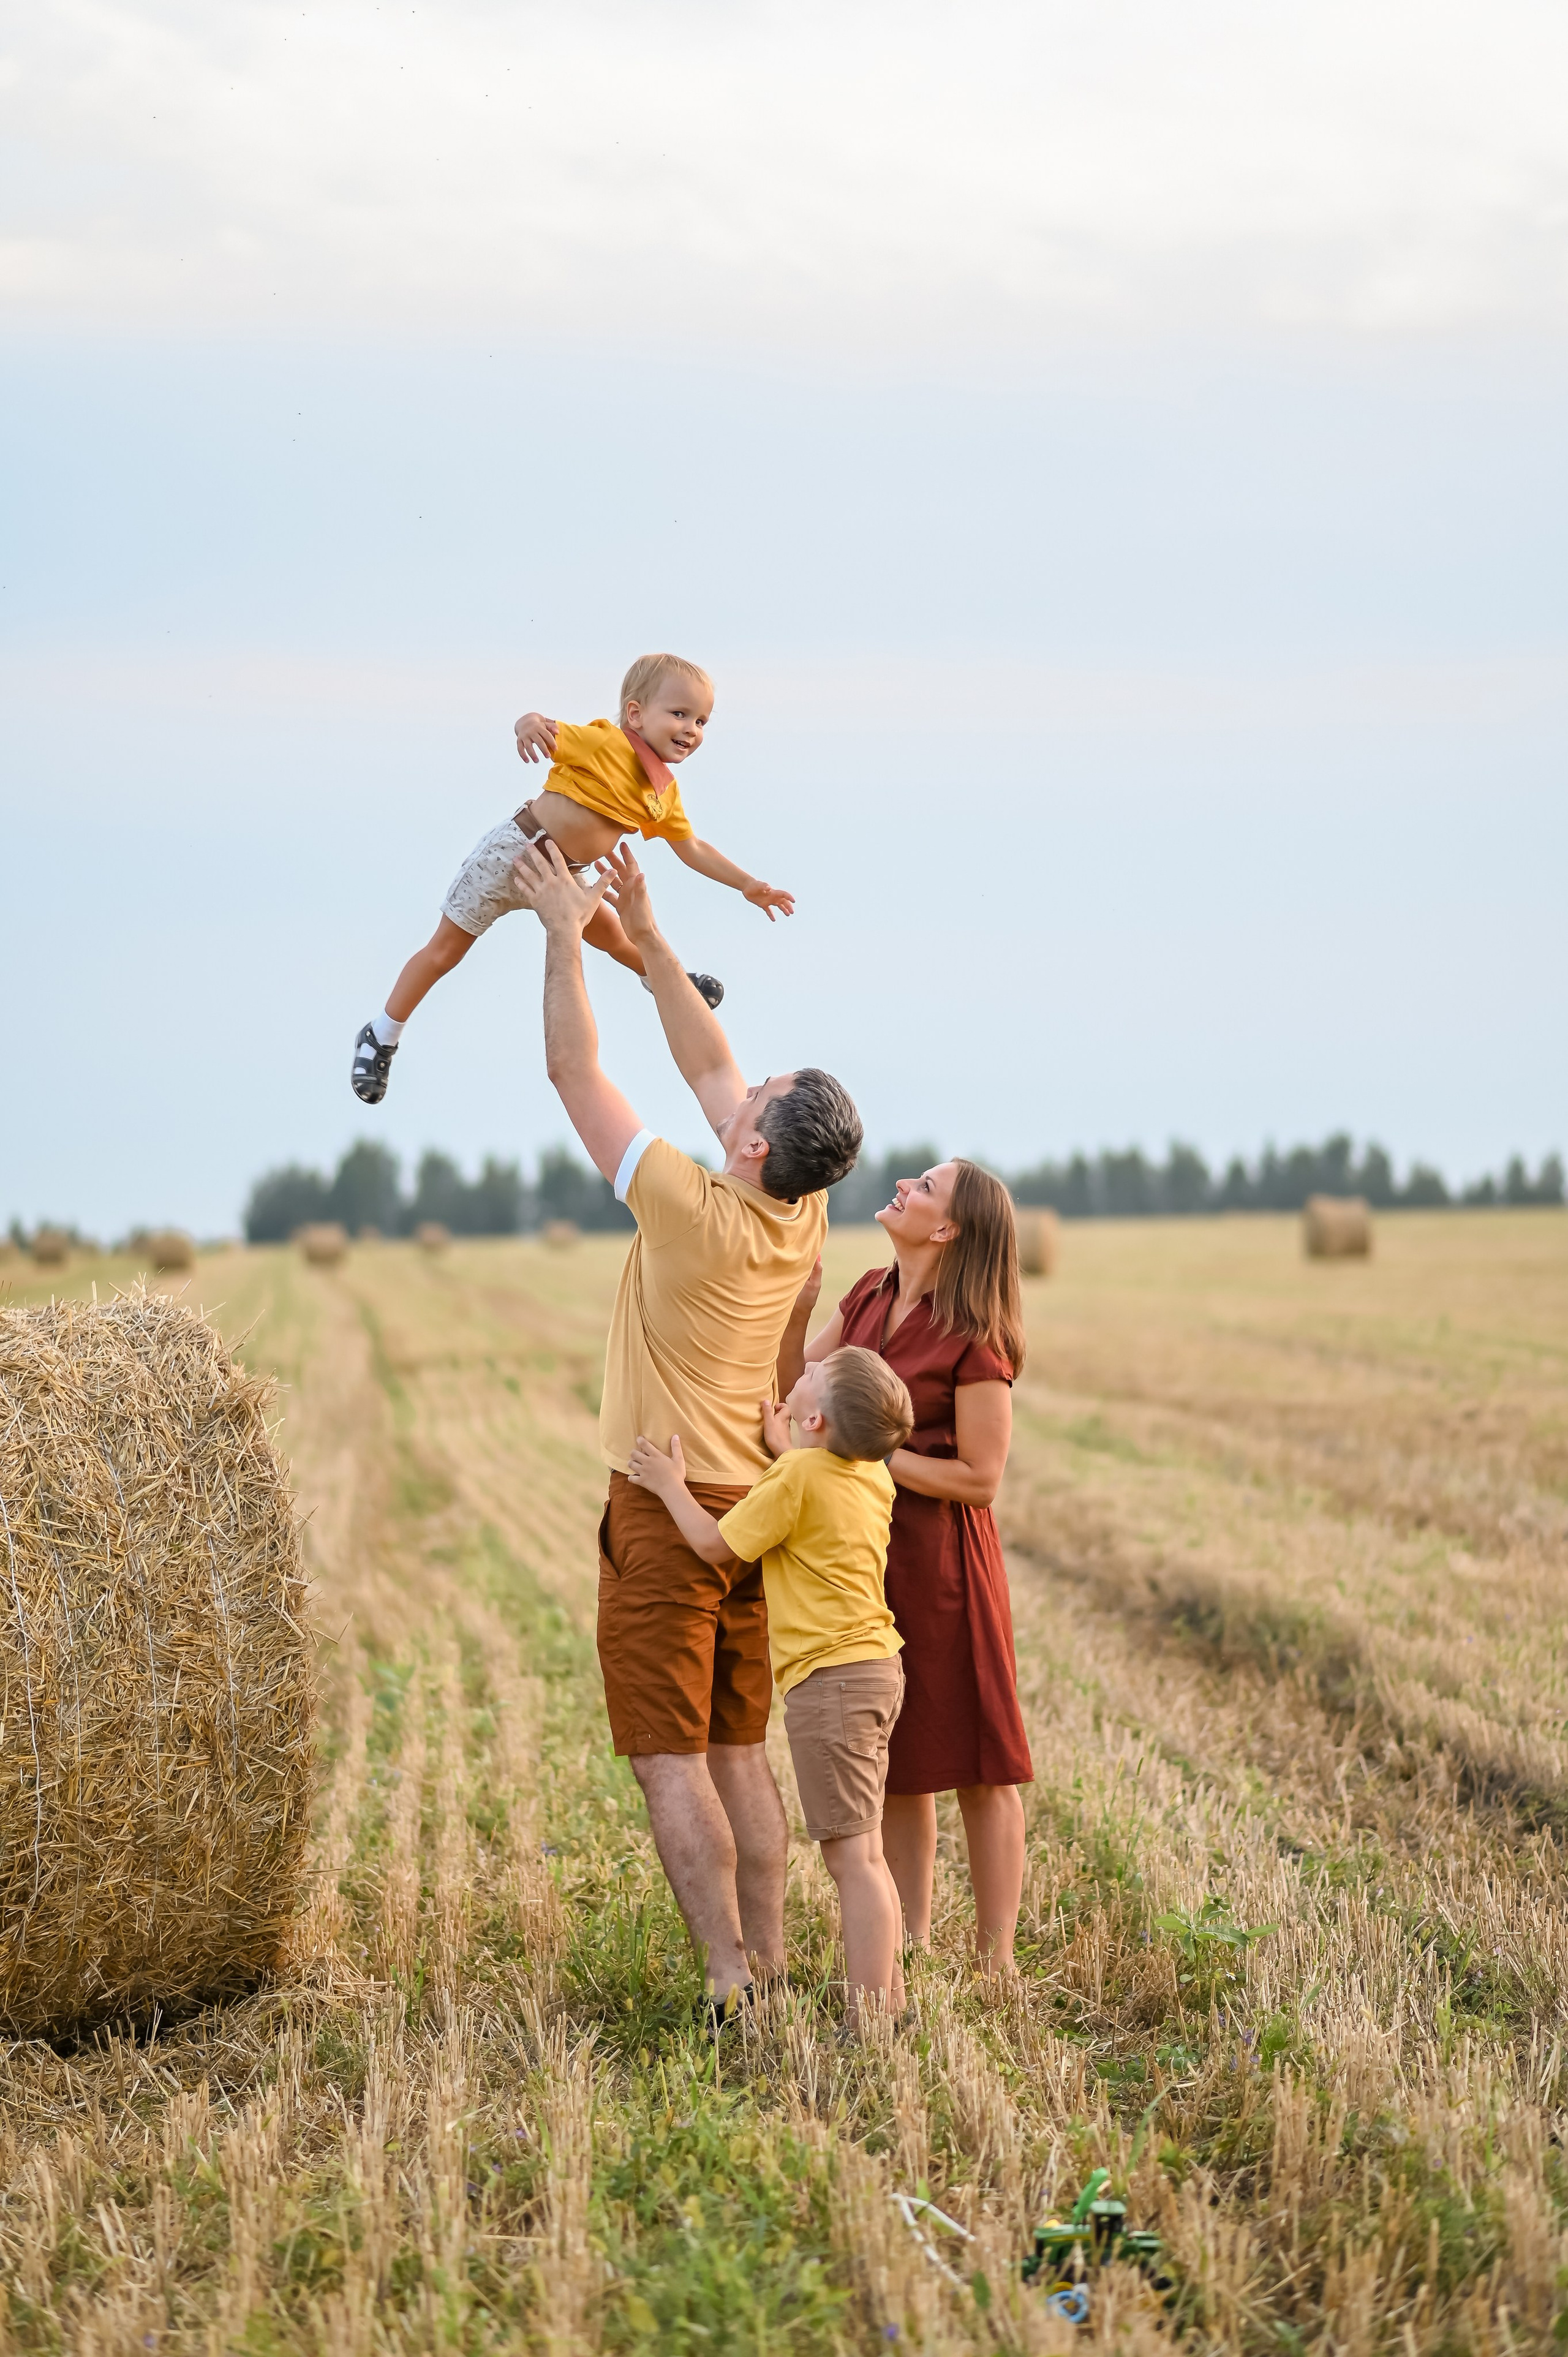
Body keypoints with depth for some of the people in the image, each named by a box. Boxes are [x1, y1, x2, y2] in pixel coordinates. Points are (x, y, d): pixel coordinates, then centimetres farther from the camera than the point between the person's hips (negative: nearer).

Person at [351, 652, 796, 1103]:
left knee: (610, 933, 23)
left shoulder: (665, 792, 3)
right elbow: (546, 733, -27)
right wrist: (530, 724, -51)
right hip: (514, 852, -7)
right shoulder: (606, 743, -21)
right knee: (446, 950, 3)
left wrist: (748, 886, 14)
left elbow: (693, 849, 15)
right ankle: (381, 1037, 15)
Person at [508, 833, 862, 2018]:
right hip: (757, 1512, 7)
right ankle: (768, 1964, 13)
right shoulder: (805, 1223, 0)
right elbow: (710, 1066, 11)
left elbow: (575, 1070, -12)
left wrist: (567, 932, -3)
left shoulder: (693, 1210, -19)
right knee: (740, 1751, 13)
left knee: (670, 1758, -4)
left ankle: (729, 1982, -8)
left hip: (668, 1514, -7)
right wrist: (646, 934, 13)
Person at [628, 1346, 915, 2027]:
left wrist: (671, 1486, 5)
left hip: (829, 1680, -9)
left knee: (852, 1857, -10)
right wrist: (780, 1448, 29)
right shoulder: (871, 1476, 9)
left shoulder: (798, 1476, -16)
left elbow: (716, 1544, -8)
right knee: (864, 1855, 16)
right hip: (876, 1669, 9)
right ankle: (889, 2001, 19)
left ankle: (867, 2022, -12)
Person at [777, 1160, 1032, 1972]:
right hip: (867, 1557, 7)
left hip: (939, 1561, -7)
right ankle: (912, 1954, 23)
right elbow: (792, 1389, 7)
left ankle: (996, 1966, 9)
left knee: (976, 1767, 2)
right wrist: (796, 1306, -8)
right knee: (894, 1764, 14)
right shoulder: (868, 1297, 5)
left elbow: (979, 1479, -16)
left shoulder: (973, 1340, -17)